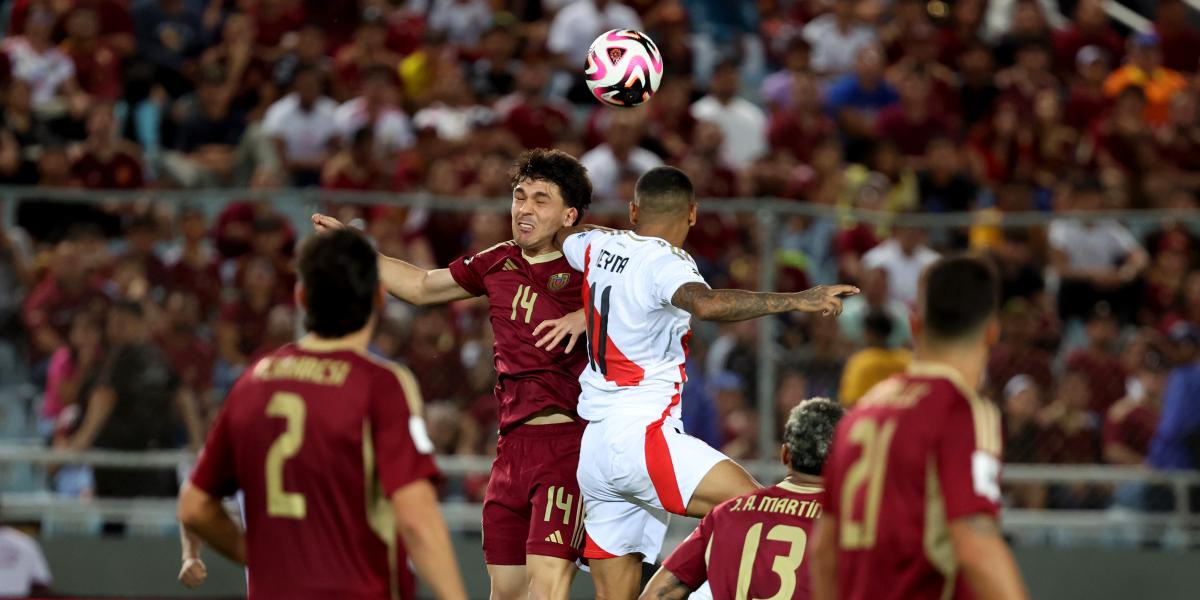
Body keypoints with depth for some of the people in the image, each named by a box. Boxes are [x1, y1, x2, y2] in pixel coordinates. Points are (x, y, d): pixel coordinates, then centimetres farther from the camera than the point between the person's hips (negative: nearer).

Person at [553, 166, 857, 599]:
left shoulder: (601, 247, 12)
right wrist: (796, 301, -33)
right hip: (642, 437, -8)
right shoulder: (664, 263, -11)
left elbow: (558, 234, 36)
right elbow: (706, 303, -34)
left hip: (594, 448, 8)